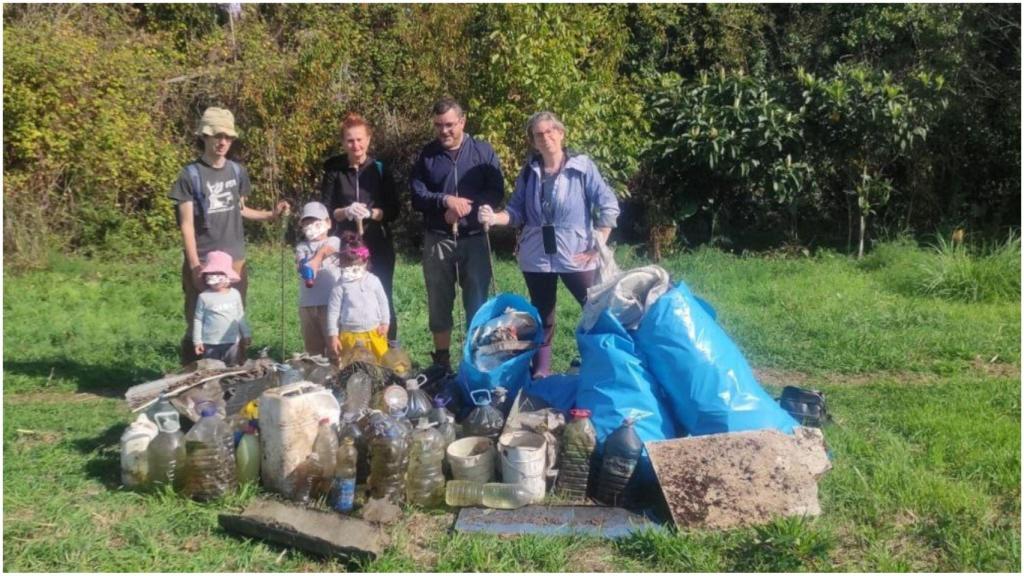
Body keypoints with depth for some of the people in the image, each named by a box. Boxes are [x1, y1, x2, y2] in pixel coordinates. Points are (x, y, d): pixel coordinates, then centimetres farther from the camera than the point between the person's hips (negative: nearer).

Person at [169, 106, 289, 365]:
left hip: (235, 260, 4)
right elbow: (187, 225, -8)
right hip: (203, 262, -4)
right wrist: (195, 265, -14)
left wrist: (271, 215, 4)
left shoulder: (237, 171, 7)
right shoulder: (190, 174, -7)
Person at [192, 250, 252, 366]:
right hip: (210, 344, -2)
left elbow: (240, 316, 10)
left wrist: (246, 335, 12)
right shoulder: (204, 297, -7)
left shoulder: (235, 294, 0)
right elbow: (198, 320, -2)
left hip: (232, 342, 2)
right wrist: (197, 341, -4)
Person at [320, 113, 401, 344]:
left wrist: (371, 213, -18)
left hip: (378, 247, 0)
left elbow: (394, 210, 0)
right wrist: (346, 212, -19)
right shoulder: (334, 170, 1)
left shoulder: (380, 169, 2)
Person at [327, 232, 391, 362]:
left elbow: (382, 302, 9)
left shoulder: (373, 280, 0)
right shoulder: (340, 285, -5)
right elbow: (333, 311, -3)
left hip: (374, 332, 2)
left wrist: (385, 322, 6)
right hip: (350, 335, -2)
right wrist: (333, 335, -5)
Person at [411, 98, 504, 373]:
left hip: (474, 239, -1)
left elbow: (496, 192, -5)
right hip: (437, 240, 1)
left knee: (477, 302, 3)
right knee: (439, 303, 7)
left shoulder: (483, 151, 2)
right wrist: (446, 200, -19)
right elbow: (417, 196, -2)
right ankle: (441, 361, 17)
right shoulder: (427, 154, 5)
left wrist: (465, 207, -18)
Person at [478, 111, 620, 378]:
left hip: (576, 256, -3)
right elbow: (517, 212, 5)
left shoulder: (582, 166, -7)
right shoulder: (529, 171, 4)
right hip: (536, 257, 3)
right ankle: (540, 373, 23)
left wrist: (598, 247, -10)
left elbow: (609, 206, -8)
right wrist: (494, 218, -15)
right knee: (542, 317, 13)